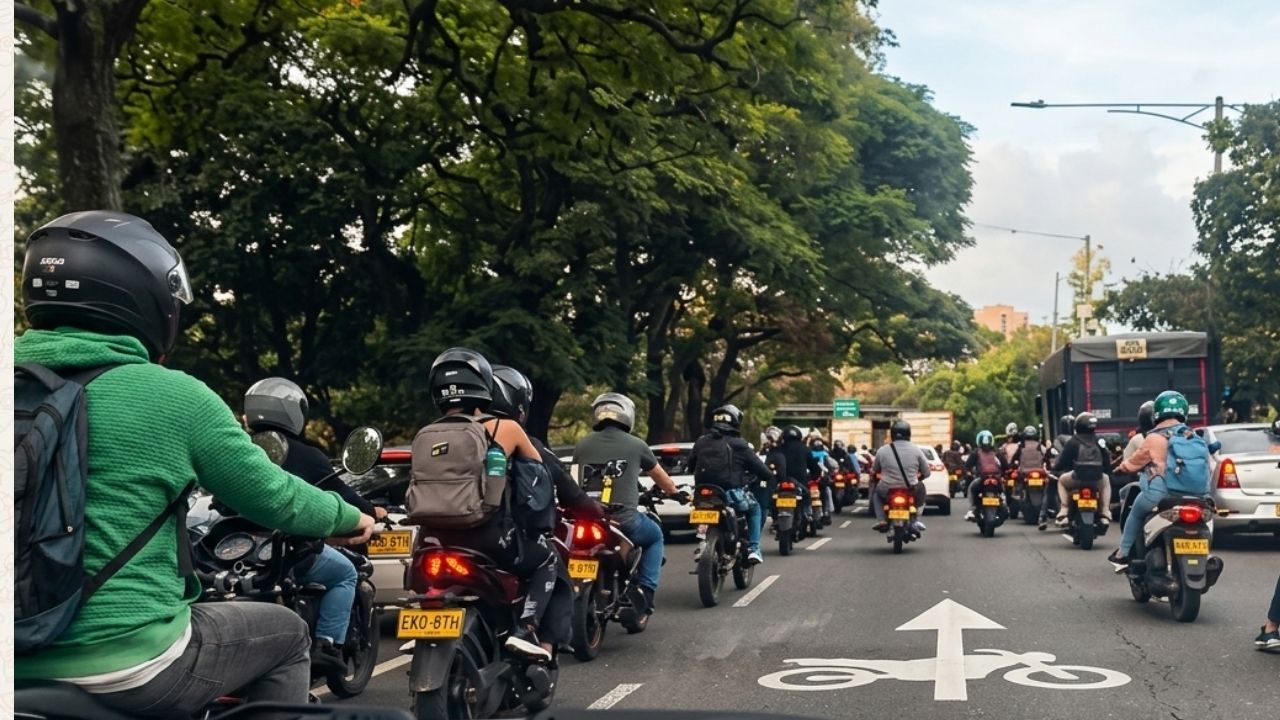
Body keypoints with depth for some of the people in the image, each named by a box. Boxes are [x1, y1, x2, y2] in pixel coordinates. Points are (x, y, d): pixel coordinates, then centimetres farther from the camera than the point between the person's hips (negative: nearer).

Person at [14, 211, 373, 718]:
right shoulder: (173, 395, -10)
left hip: (24, 666, 6)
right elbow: (272, 497, 0)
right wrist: (347, 516, 20)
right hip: (127, 666, -6)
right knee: (286, 635, 20)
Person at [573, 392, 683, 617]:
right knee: (655, 537, 25)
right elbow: (659, 476, 21)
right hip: (623, 520, -3)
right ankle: (645, 590, 9)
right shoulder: (636, 445, 3)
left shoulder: (582, 445, 9)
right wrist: (675, 492, 42)